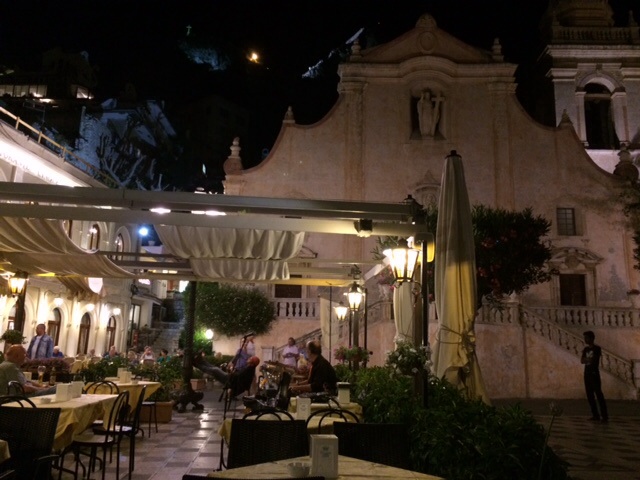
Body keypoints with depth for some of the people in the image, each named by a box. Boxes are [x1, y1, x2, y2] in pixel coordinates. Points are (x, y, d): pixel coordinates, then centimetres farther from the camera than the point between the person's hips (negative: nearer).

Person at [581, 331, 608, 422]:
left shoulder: (597, 349, -6)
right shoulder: (585, 349, 13)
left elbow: (593, 360, -14)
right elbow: (582, 361, 3)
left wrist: (586, 359, 1)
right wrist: (589, 360, -12)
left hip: (594, 374, -7)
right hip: (587, 374, 7)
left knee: (599, 394, -8)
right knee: (590, 395, 6)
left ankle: (605, 416, -5)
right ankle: (595, 415, 11)